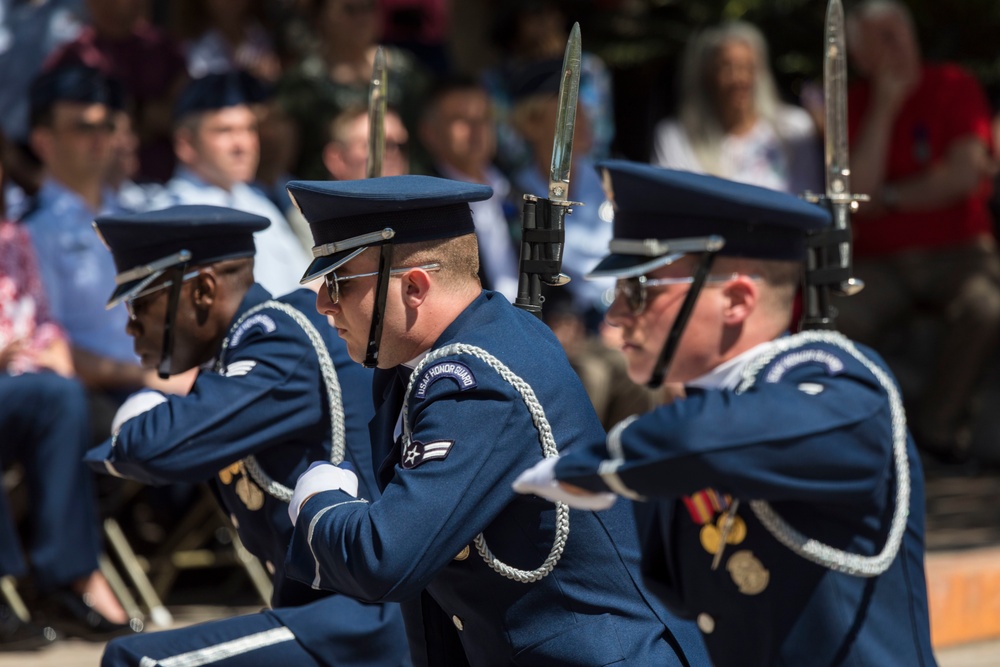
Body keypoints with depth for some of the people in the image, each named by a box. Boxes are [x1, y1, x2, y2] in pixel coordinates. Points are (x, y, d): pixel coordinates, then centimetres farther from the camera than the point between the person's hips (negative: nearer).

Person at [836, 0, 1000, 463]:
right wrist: (884, 108, -13)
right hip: (881, 262, 1)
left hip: (957, 251, -1)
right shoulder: (854, 107, 4)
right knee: (834, 319, -30)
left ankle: (938, 424, -10)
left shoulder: (953, 88, 1)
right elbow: (858, 195, -12)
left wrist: (889, 198, -5)